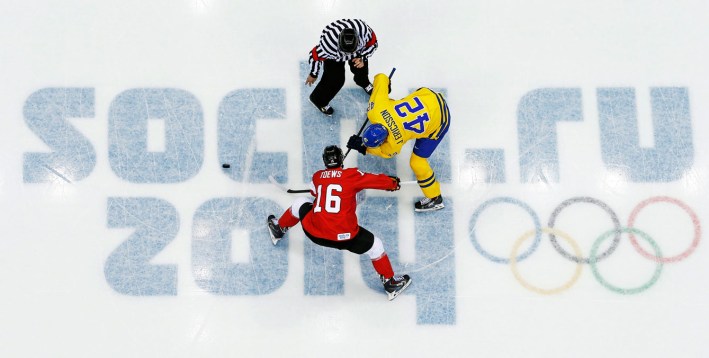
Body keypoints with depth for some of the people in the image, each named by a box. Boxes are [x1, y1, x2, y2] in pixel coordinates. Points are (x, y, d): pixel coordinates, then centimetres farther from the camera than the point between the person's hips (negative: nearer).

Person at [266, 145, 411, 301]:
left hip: (313, 232, 4)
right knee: (375, 245, 17)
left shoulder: (317, 176, 8)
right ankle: (391, 283, 24)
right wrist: (393, 183, 20)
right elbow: (378, 180, -1)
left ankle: (278, 229, 50)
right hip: (343, 236, -4)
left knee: (300, 204, 30)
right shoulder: (352, 175, -5)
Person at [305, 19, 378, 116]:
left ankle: (364, 83, 58)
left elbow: (373, 43, -17)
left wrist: (362, 58, -29)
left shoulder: (364, 29, -41)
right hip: (333, 55, -3)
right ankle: (319, 100, 22)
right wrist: (313, 74, -8)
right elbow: (316, 55, -24)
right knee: (336, 80, -6)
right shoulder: (330, 43, -45)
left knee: (361, 68, 19)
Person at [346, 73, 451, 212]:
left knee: (417, 162, 2)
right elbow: (381, 78, -12)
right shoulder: (376, 109, -22)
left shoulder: (395, 143, -29)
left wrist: (362, 148, -6)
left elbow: (385, 152, -5)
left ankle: (435, 199, 21)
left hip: (439, 121, -6)